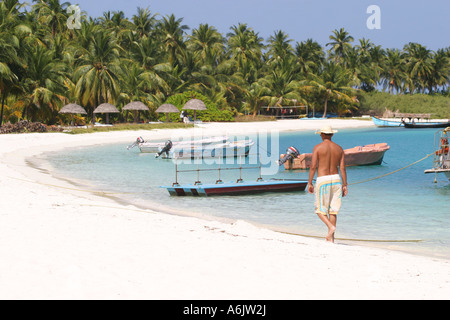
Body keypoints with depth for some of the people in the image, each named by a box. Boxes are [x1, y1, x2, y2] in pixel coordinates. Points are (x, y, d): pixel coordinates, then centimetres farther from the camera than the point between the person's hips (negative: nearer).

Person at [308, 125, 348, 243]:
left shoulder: (318, 148, -5)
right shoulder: (339, 148, 7)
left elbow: (313, 166, -10)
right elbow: (342, 168, 4)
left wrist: (310, 183, -3)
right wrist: (344, 185, 8)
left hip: (322, 180, -4)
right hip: (336, 179, 4)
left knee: (320, 209, 6)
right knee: (333, 210, 9)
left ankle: (331, 226, -20)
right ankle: (331, 237, 8)